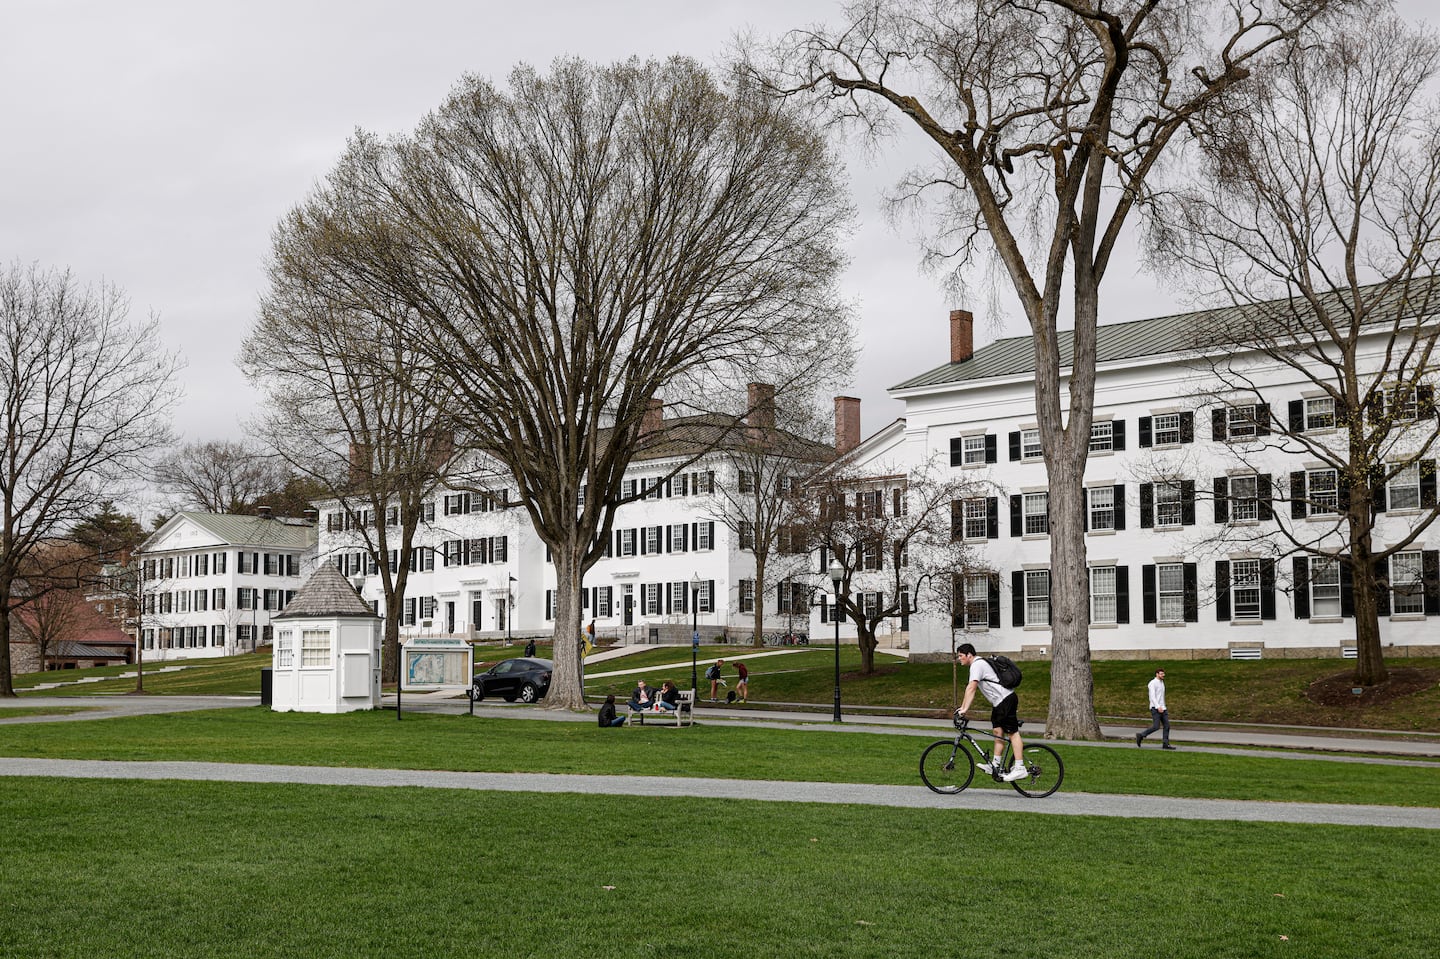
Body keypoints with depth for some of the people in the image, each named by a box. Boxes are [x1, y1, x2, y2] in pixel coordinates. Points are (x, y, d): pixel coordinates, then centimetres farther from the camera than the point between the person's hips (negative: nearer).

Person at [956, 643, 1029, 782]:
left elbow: (971, 688, -24)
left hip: (1006, 700, -11)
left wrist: (964, 708, -27)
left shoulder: (977, 665, -13)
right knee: (998, 731, 12)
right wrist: (962, 707, 20)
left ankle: (1020, 769, -12)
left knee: (1012, 733, -10)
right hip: (999, 702, 11)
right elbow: (972, 689, 24)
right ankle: (995, 765, 16)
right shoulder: (978, 664, 19)